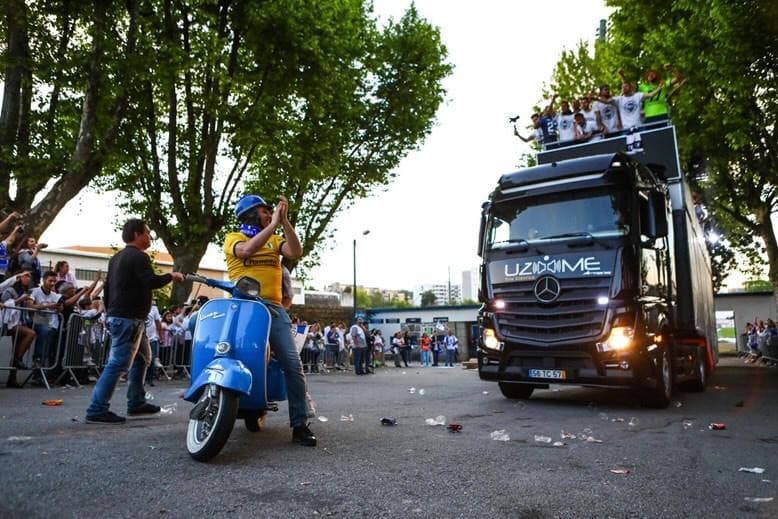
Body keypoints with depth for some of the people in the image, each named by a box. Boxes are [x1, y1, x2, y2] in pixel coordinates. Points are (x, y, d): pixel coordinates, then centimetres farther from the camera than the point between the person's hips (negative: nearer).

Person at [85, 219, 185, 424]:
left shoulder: (117, 257, 19)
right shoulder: (138, 256, -12)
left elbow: (107, 286, 22)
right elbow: (151, 282, -25)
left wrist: (109, 312, 26)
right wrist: (171, 276, -9)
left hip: (117, 316, 11)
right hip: (128, 318, -11)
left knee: (143, 357, 17)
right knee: (118, 364, -10)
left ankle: (136, 403, 20)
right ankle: (97, 410, -10)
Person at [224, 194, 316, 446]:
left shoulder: (275, 239, 23)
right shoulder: (233, 238, 10)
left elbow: (296, 252, 3)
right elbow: (247, 250, -14)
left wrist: (285, 221, -3)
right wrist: (274, 223, -12)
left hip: (272, 307, 3)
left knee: (293, 364, -8)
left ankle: (300, 425, -2)